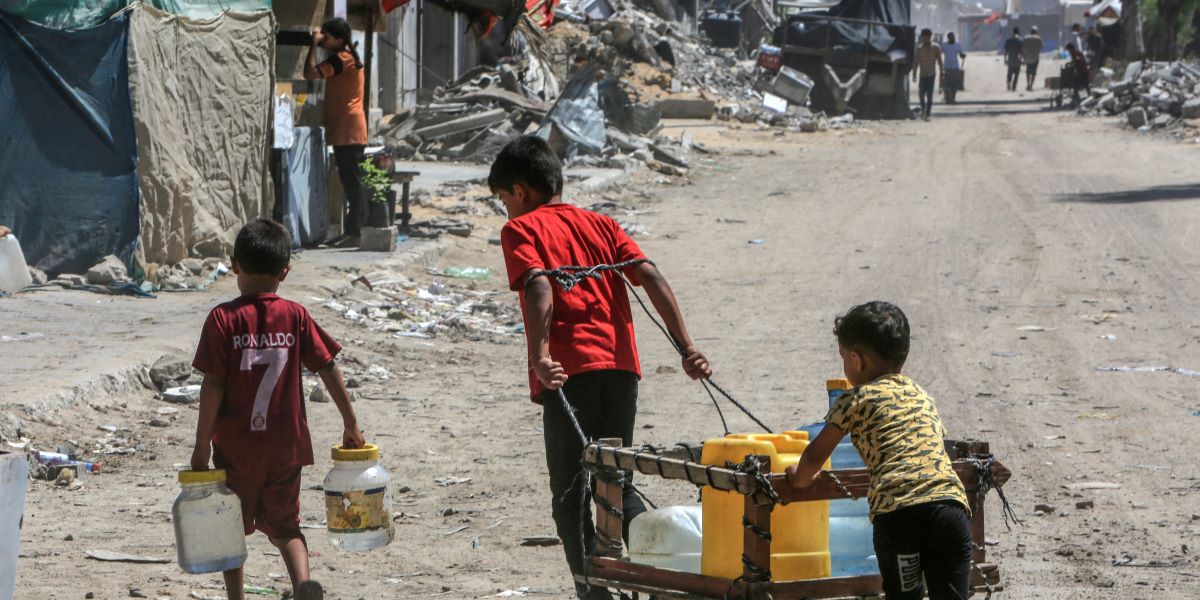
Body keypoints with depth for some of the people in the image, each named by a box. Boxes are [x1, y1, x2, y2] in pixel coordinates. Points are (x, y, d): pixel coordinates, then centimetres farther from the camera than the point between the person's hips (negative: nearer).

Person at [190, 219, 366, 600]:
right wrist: (351, 424, 9)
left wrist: (202, 445, -7)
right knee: (284, 524, 14)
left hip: (236, 447, -2)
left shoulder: (224, 319, -9)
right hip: (286, 444, 2)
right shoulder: (296, 316, -2)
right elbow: (328, 369, -1)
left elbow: (213, 386, -12)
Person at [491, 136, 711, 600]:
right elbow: (650, 277, 7)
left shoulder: (521, 228, 6)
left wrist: (540, 357, -25)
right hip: (621, 367, 5)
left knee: (569, 495, 6)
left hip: (569, 371, -5)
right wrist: (686, 347, 1)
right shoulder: (601, 225, 20)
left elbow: (538, 287, -14)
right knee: (617, 487, 17)